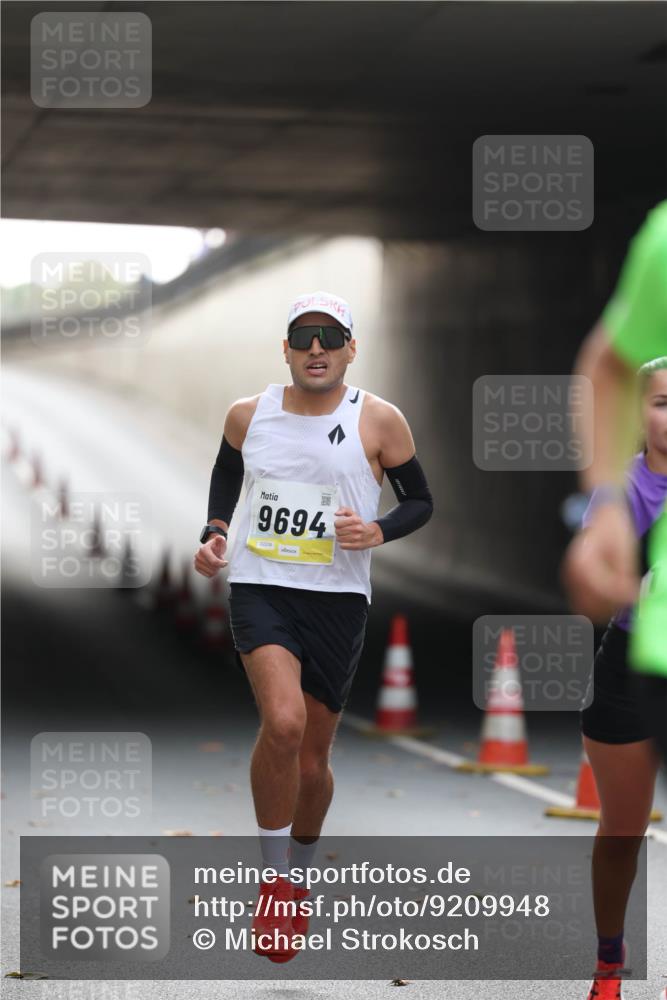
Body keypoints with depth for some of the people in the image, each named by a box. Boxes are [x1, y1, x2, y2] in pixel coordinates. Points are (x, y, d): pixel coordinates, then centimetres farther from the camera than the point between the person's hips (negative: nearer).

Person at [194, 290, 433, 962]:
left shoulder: (378, 421, -3)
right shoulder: (248, 415, 3)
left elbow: (420, 500, 6)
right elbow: (226, 472, 23)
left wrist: (378, 532, -14)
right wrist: (214, 532, 6)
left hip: (338, 598, 0)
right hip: (259, 587, 0)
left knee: (312, 761, 9)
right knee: (283, 722, -26)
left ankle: (299, 876, 37)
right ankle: (274, 878, -8)